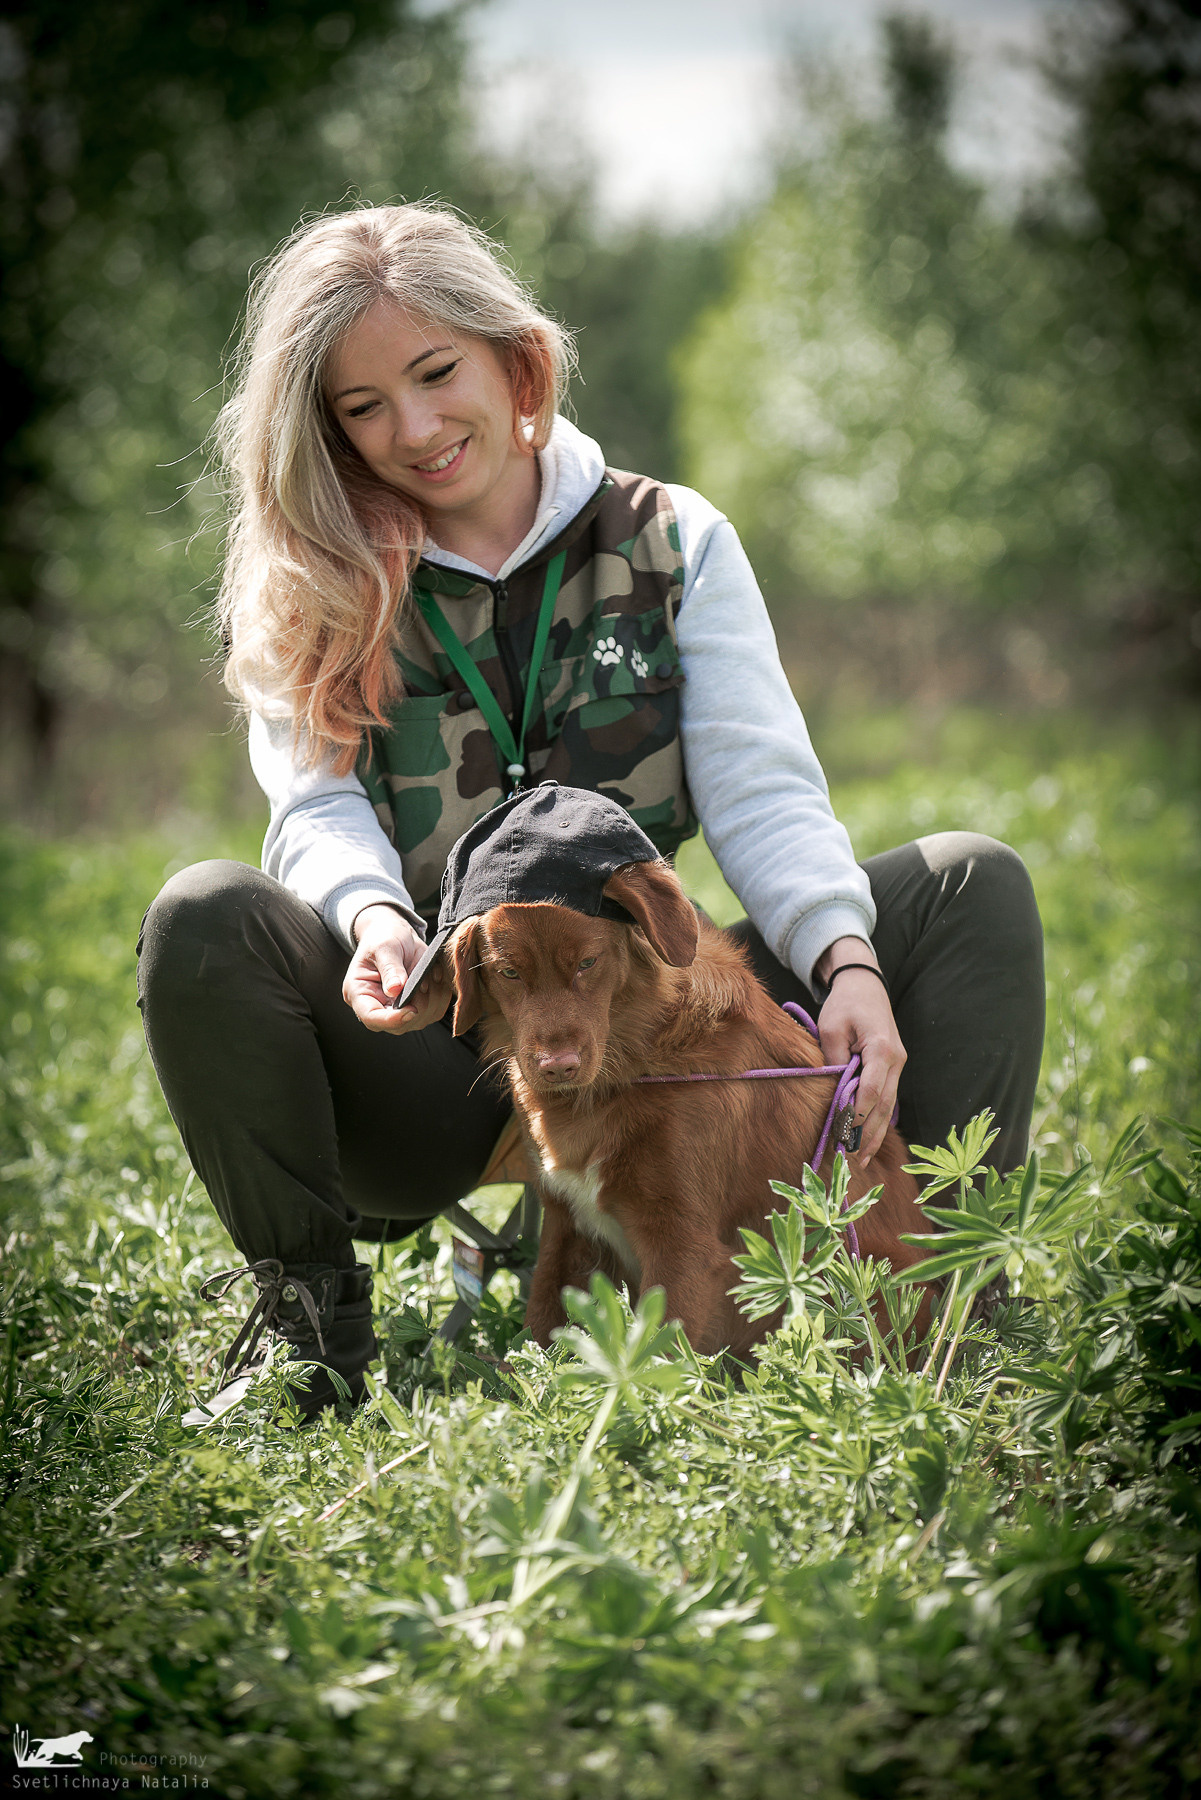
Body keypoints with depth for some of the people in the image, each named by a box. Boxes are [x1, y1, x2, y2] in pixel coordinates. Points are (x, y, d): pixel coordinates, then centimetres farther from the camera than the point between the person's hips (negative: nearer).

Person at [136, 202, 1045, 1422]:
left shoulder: (673, 543, 6)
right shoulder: (313, 590, 5)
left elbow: (762, 792, -4)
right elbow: (317, 811, -8)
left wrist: (848, 963, -24)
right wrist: (374, 920, -33)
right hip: (432, 1069, -1)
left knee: (972, 884, -13)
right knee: (203, 918, -31)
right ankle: (306, 1317, -13)